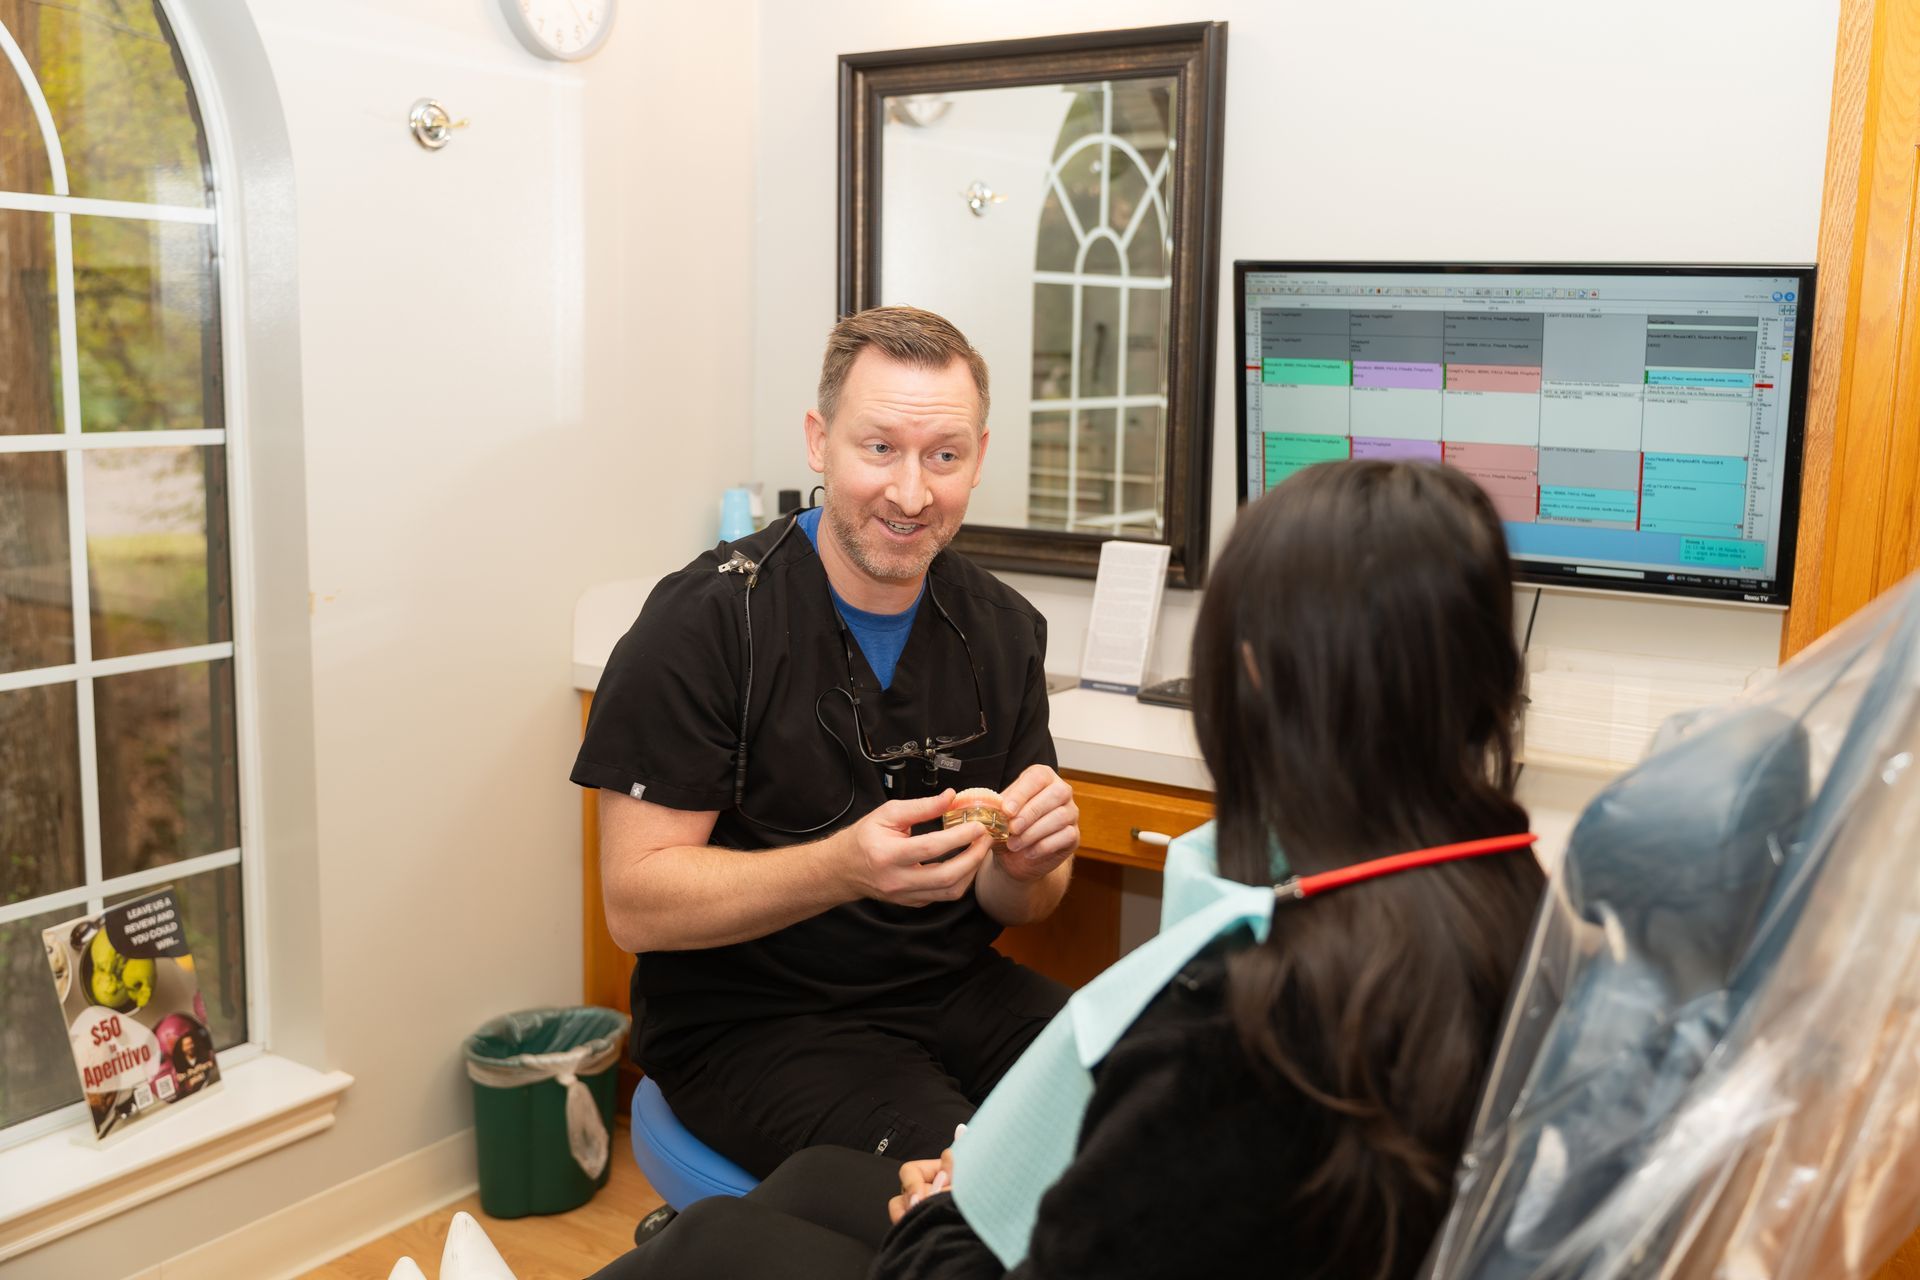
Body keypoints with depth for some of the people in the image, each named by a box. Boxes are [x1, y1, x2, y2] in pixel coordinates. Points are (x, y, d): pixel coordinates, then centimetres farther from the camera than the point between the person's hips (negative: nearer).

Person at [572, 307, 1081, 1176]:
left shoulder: (1003, 630, 4)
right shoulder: (707, 621, -12)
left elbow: (1011, 907, 10)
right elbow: (636, 902, -15)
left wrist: (1028, 864, -15)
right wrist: (846, 868, -30)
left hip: (951, 991, 6)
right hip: (746, 1022, -5)